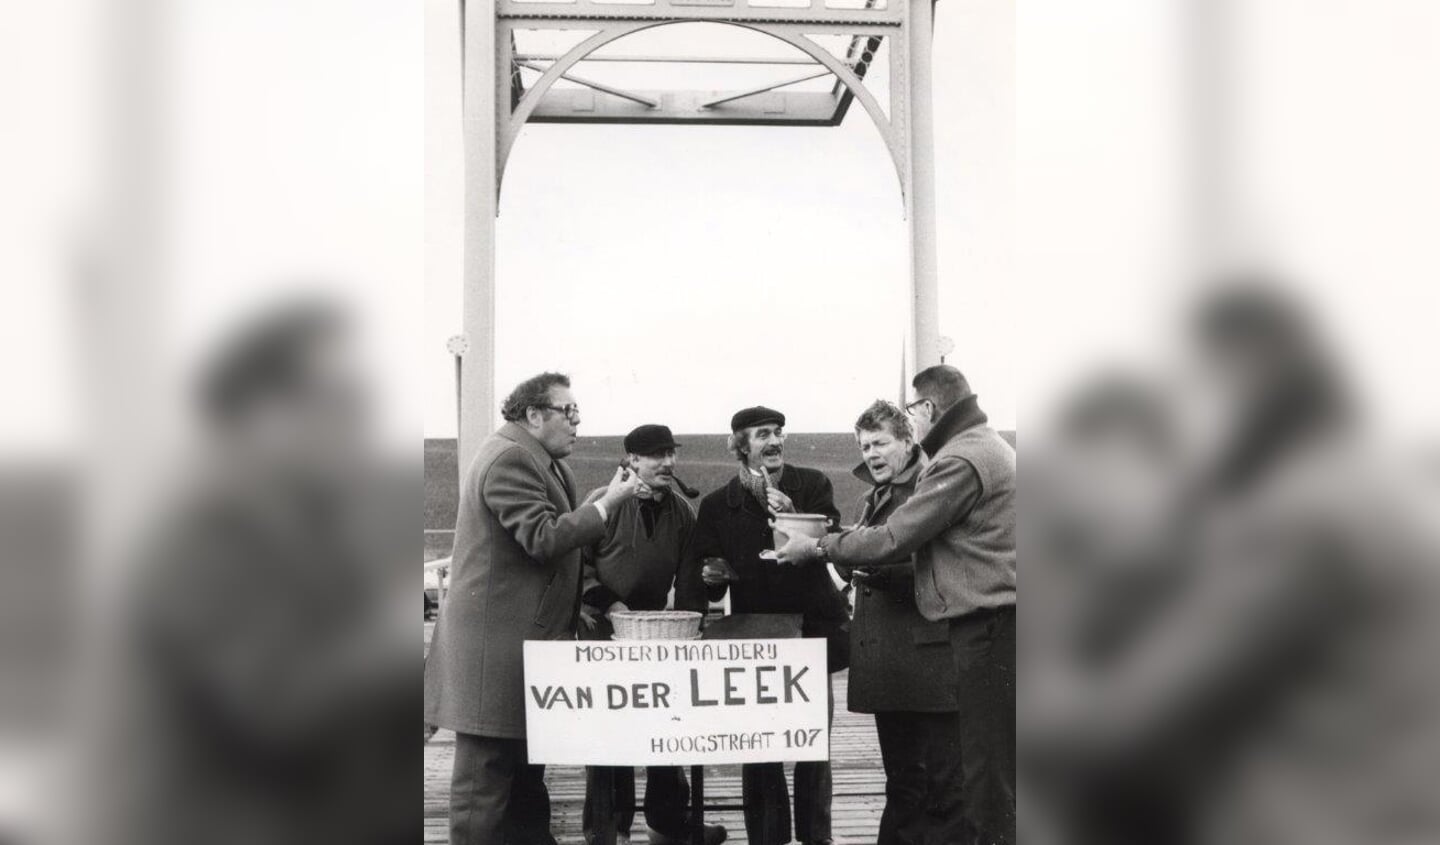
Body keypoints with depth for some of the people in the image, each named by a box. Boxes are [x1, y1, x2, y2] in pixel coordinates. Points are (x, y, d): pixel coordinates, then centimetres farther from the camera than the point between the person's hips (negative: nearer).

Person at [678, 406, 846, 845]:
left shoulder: (812, 485, 2)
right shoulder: (716, 505, 5)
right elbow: (701, 585, 9)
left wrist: (790, 514, -24)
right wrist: (710, 575, -14)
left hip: (812, 626, -1)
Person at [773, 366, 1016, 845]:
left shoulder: (960, 460, -15)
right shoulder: (989, 447, 19)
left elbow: (894, 539, -16)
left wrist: (818, 548, -5)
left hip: (985, 623, -10)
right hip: (995, 621, 10)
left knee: (987, 765, -5)